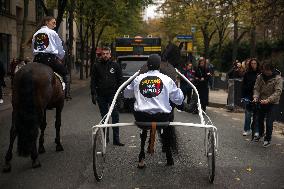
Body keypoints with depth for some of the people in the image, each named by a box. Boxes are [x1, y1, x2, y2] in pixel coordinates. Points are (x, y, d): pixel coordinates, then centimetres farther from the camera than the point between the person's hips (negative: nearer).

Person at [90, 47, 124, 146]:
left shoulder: (115, 65, 4)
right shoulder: (96, 66, 4)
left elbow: (120, 80, 7)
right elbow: (93, 81, 5)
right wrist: (93, 94, -2)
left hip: (112, 94, -1)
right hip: (101, 95, 2)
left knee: (115, 116, -6)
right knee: (104, 117, 10)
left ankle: (116, 139, -5)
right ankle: (106, 137, 20)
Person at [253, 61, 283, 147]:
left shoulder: (278, 78, -15)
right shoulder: (260, 77, -4)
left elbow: (278, 92, -21)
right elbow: (256, 88, -1)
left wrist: (268, 100, -32)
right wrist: (255, 97, -22)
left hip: (272, 103, -4)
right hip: (261, 102, 4)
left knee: (269, 122, -8)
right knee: (260, 118, 17)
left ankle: (267, 139, 7)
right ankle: (259, 132, 44)